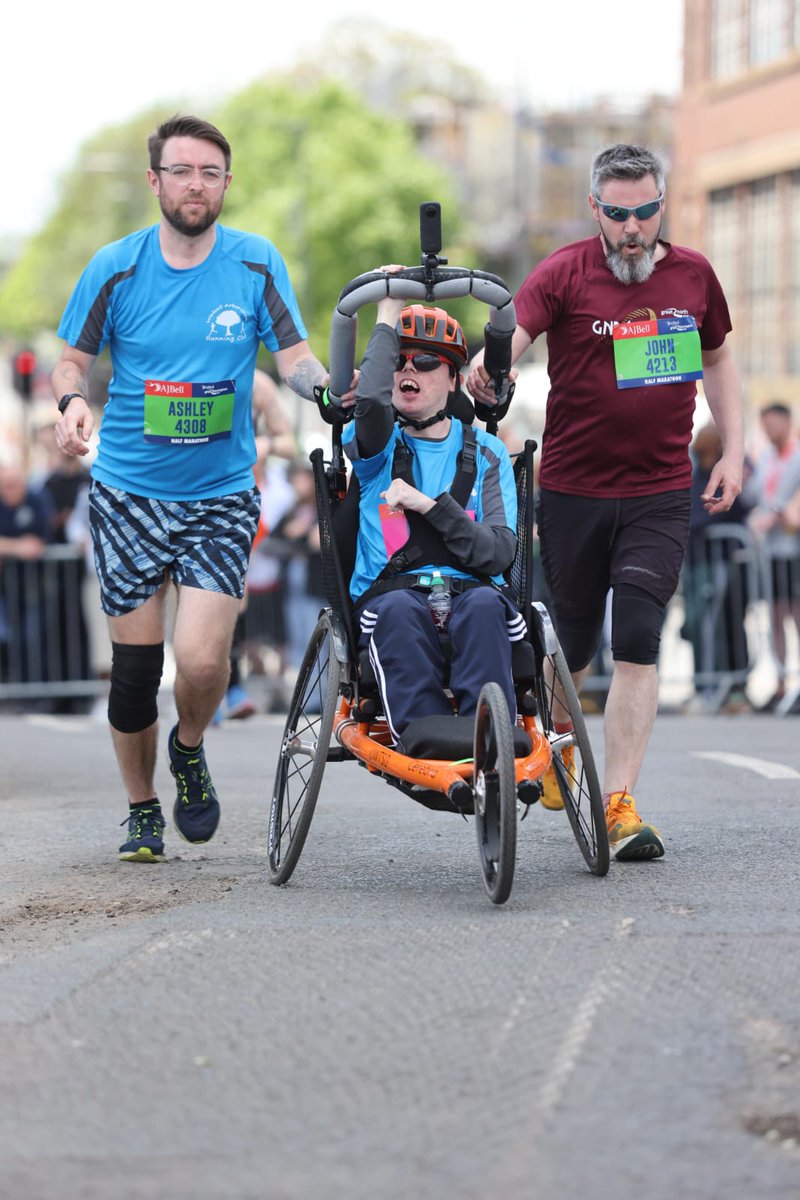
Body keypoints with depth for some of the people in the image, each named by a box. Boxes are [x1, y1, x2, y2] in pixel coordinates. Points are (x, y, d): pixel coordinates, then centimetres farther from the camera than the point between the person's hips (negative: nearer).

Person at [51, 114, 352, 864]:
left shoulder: (255, 264, -2)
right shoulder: (116, 268, -2)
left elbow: (293, 356, -1)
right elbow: (73, 357, 7)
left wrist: (327, 388, -22)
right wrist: (72, 402, -15)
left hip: (221, 496, 0)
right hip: (128, 491, 1)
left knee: (202, 659, -16)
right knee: (134, 666, 2)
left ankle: (189, 749, 18)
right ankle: (142, 812, 24)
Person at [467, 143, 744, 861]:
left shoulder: (692, 275, 5)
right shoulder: (567, 274, -7)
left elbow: (717, 358, 21)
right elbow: (515, 328, -24)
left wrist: (733, 451, 13)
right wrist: (486, 366, -46)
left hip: (662, 494, 1)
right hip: (573, 490, -1)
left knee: (637, 642, -11)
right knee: (573, 640, 9)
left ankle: (619, 807, -10)